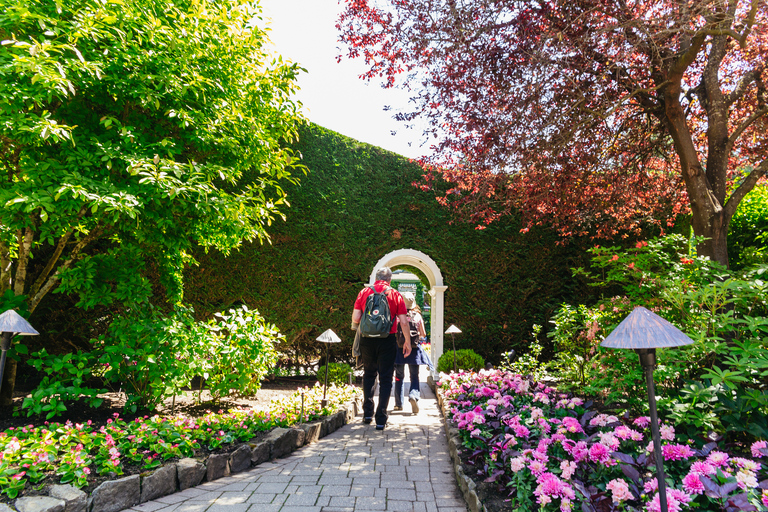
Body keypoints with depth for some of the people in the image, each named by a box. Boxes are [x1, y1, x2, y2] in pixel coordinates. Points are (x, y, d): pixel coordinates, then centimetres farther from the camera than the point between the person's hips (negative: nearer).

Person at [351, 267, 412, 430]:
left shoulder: (364, 292, 2)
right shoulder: (395, 294, 0)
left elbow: (355, 318, -2)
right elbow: (403, 321, -2)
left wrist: (356, 325, 20)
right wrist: (408, 342, 6)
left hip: (367, 339, 2)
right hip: (388, 340, -2)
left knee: (369, 374, 20)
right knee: (385, 378, 6)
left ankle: (368, 413, 22)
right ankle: (381, 419, 5)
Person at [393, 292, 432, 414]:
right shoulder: (417, 316, -2)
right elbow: (423, 334, 4)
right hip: (414, 348, 0)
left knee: (399, 377, 13)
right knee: (414, 377, 6)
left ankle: (399, 404, 17)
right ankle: (414, 395, -21)